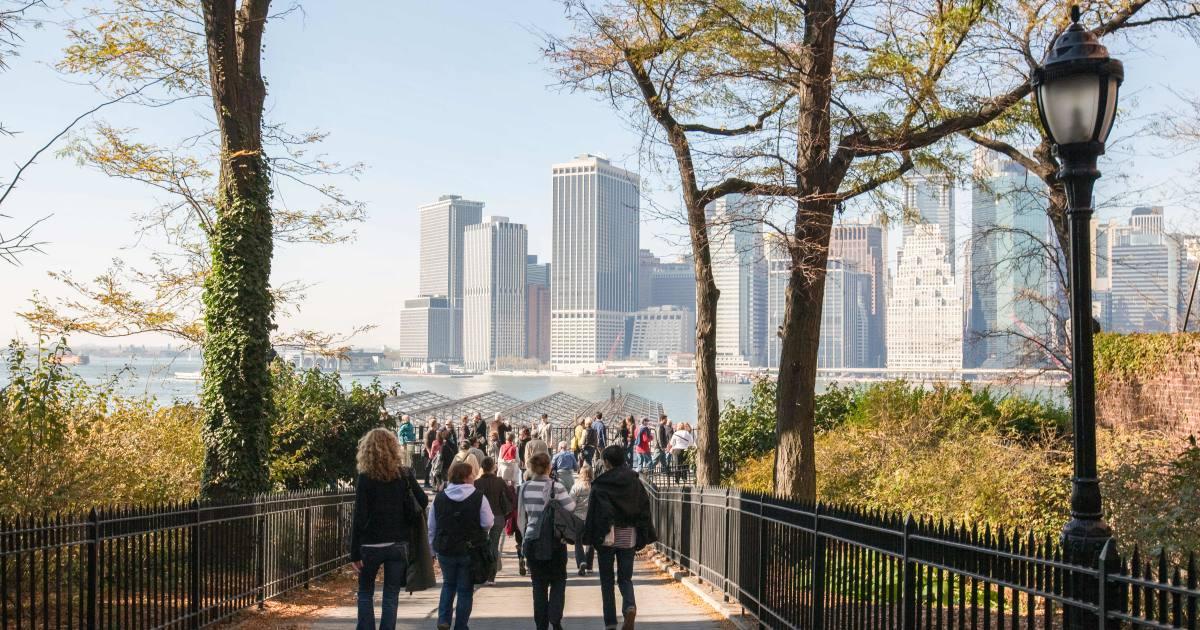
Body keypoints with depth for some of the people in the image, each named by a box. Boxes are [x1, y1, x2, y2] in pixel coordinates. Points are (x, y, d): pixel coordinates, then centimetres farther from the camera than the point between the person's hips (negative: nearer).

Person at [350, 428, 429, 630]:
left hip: (370, 545, -1)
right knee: (391, 596, 8)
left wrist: (355, 552, -7)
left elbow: (359, 517, -10)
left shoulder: (365, 478, -9)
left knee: (365, 593, 15)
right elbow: (423, 502, -1)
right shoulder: (405, 474, -2)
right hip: (398, 544, 2)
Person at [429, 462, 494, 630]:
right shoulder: (478, 497, -12)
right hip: (471, 551, -3)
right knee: (465, 589, 9)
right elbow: (488, 523, -13)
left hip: (445, 551, 3)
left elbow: (432, 527, 6)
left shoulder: (439, 498, 0)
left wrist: (434, 547, 17)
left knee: (448, 584, 23)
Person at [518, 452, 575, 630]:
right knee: (558, 581, 10)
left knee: (539, 584, 11)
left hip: (532, 540, 3)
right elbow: (570, 508, -11)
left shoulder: (524, 488, 1)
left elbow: (521, 517, 8)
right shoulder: (555, 486, -11)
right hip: (555, 541, -3)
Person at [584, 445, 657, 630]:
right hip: (628, 537, 3)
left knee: (607, 580, 9)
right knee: (625, 577, 12)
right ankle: (630, 606, -17)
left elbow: (594, 512, -13)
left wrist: (591, 537, -13)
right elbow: (644, 509, 2)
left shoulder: (600, 484, -8)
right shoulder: (635, 481, 2)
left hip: (606, 537, -3)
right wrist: (643, 537, 7)